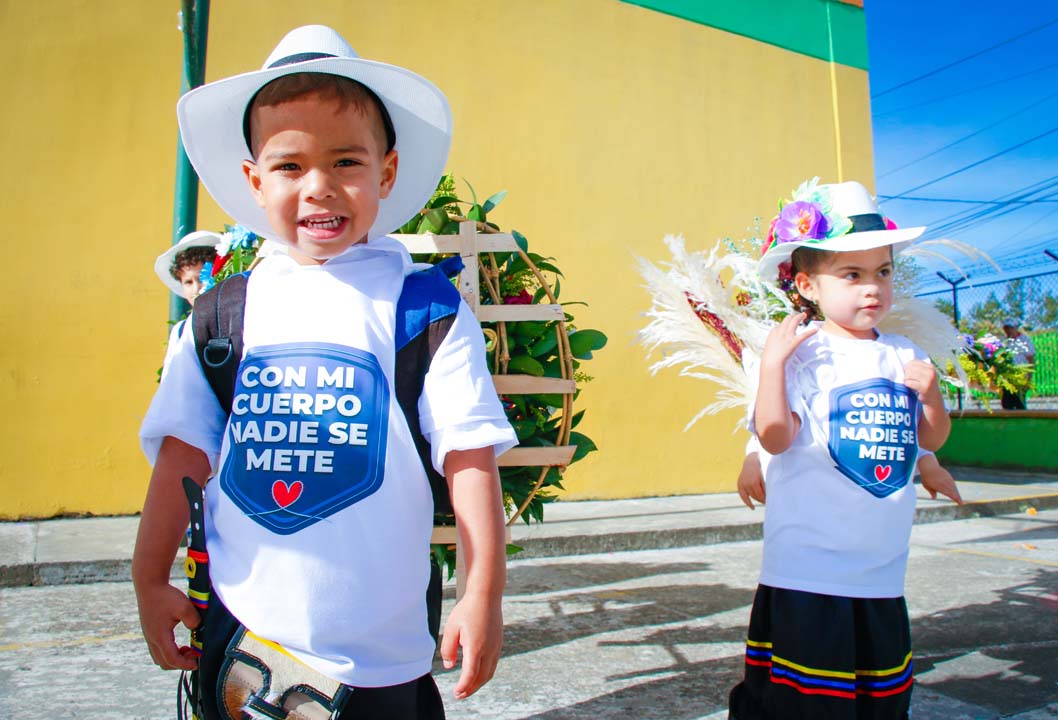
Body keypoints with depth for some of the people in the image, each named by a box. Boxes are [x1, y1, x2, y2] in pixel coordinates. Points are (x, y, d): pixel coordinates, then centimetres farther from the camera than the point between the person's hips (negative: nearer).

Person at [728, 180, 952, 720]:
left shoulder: (903, 354, 8)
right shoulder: (801, 354, -11)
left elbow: (932, 440, 15)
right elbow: (774, 438, -20)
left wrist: (931, 394, -4)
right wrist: (771, 363, -28)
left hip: (883, 578, 7)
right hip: (806, 577, -6)